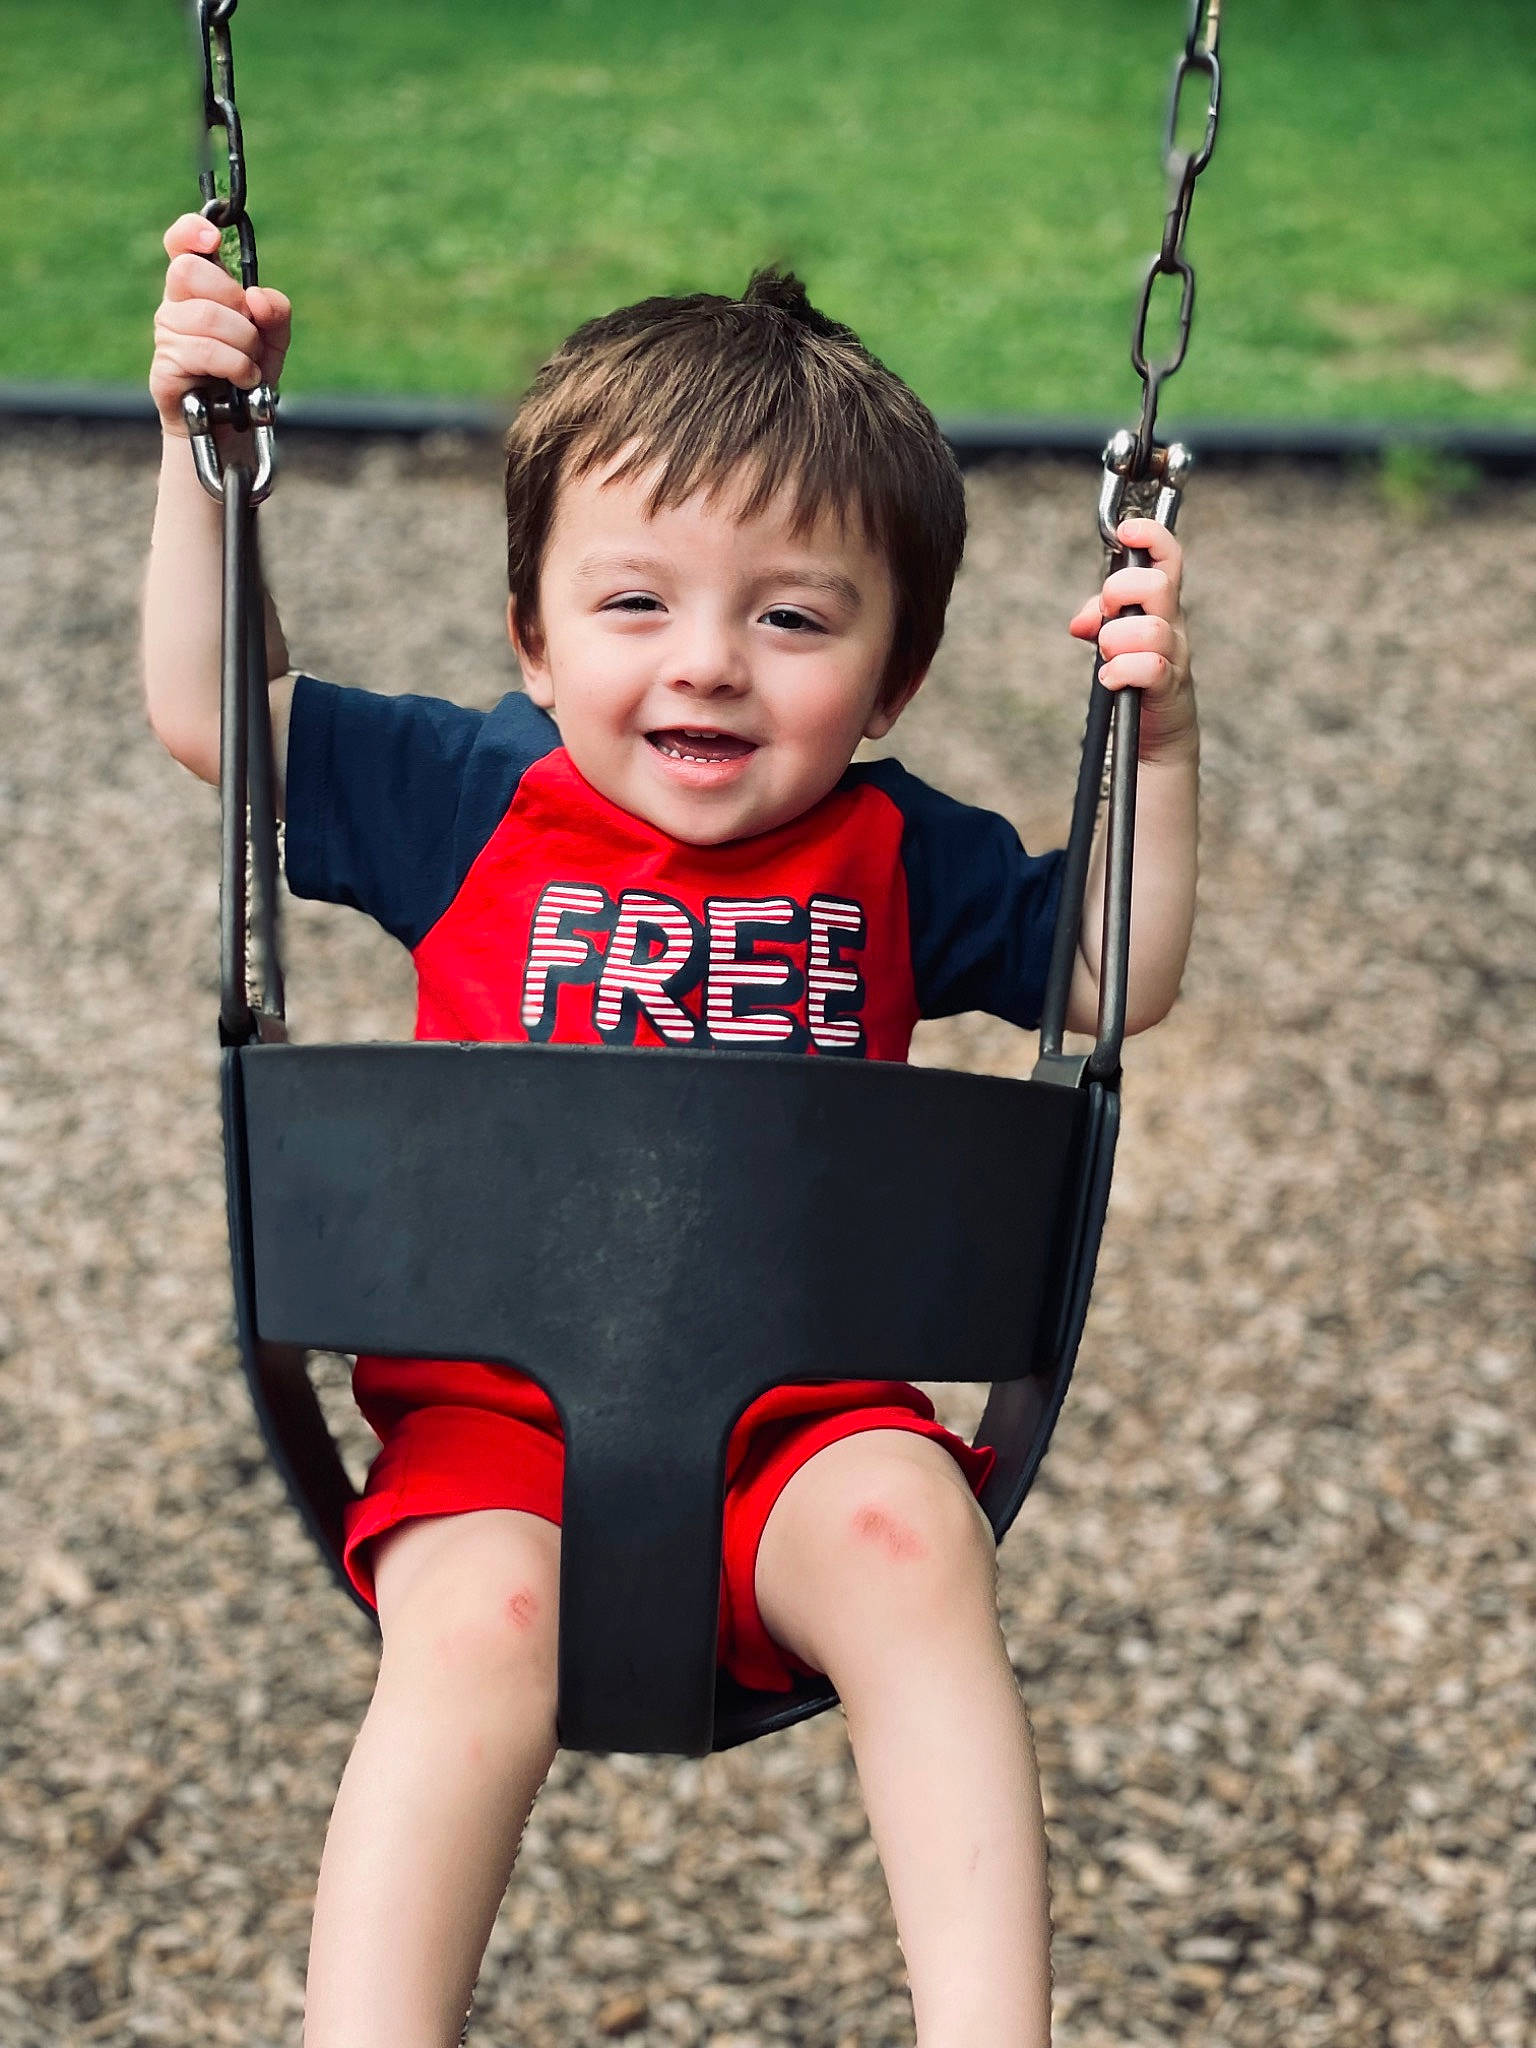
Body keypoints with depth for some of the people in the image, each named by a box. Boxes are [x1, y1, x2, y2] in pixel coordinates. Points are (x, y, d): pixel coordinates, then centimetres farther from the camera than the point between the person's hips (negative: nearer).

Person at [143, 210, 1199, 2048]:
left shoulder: (897, 858, 8)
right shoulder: (473, 804, 6)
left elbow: (1120, 979, 15)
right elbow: (209, 714, 12)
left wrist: (1155, 744, 2)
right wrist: (205, 447, 3)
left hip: (806, 1402, 1)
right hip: (493, 1406, 0)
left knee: (906, 1537, -31)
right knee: (481, 1616, -32)